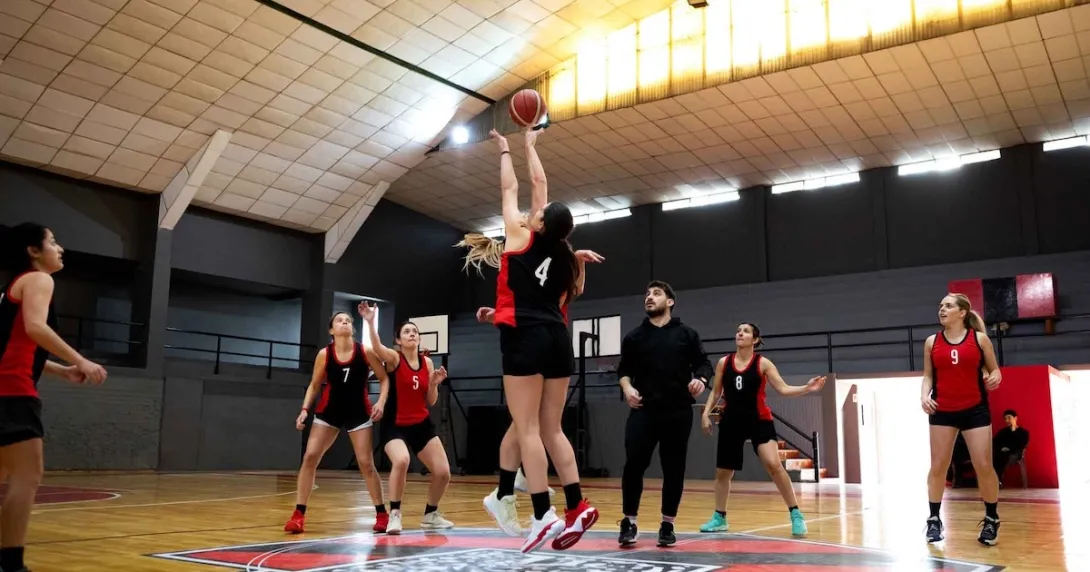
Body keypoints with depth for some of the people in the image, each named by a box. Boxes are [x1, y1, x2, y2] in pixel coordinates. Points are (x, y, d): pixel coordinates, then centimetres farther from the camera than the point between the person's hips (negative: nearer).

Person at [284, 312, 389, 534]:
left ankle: (382, 514, 12)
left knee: (366, 464, -3)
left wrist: (381, 402, -14)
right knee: (309, 457, -8)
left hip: (358, 413, -1)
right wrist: (305, 410, -7)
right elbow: (314, 386, 5)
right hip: (328, 411, 2)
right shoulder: (324, 354, -6)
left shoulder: (365, 352, -9)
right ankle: (298, 514, 1)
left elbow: (384, 378, -1)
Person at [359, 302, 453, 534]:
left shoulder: (427, 363, 4)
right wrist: (370, 322, -50)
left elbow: (430, 402, 7)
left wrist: (434, 384, -12)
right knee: (401, 461, -34)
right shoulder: (393, 358, -9)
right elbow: (377, 348, -34)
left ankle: (430, 515, 28)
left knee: (443, 473, 2)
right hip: (395, 425, -5)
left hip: (422, 425, 5)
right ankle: (394, 514, -14)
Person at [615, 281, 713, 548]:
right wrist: (627, 387, -6)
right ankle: (629, 523, 4)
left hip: (678, 412, 0)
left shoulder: (687, 334, 8)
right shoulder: (634, 337, 12)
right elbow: (624, 368, 14)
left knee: (674, 469, 4)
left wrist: (701, 379, -15)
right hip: (643, 411, 0)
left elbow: (703, 363, 6)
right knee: (633, 464, -10)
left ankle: (667, 525, 17)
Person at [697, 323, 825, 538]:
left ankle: (796, 515, -7)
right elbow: (715, 392, 12)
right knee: (722, 472, 8)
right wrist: (706, 413, 1)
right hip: (731, 422, 3)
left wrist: (807, 388, -22)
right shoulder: (723, 363, 4)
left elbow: (783, 389, -7)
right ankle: (719, 518, 26)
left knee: (774, 465, -19)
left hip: (759, 421, -3)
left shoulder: (763, 363, -3)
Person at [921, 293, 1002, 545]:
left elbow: (994, 369, 7)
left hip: (975, 409, -2)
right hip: (943, 411, 2)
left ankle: (991, 519, 16)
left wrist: (994, 378, -16)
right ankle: (934, 519, 11)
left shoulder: (979, 338, 0)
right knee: (938, 466, 3)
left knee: (984, 466, -2)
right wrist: (924, 396, -7)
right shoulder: (932, 342, 5)